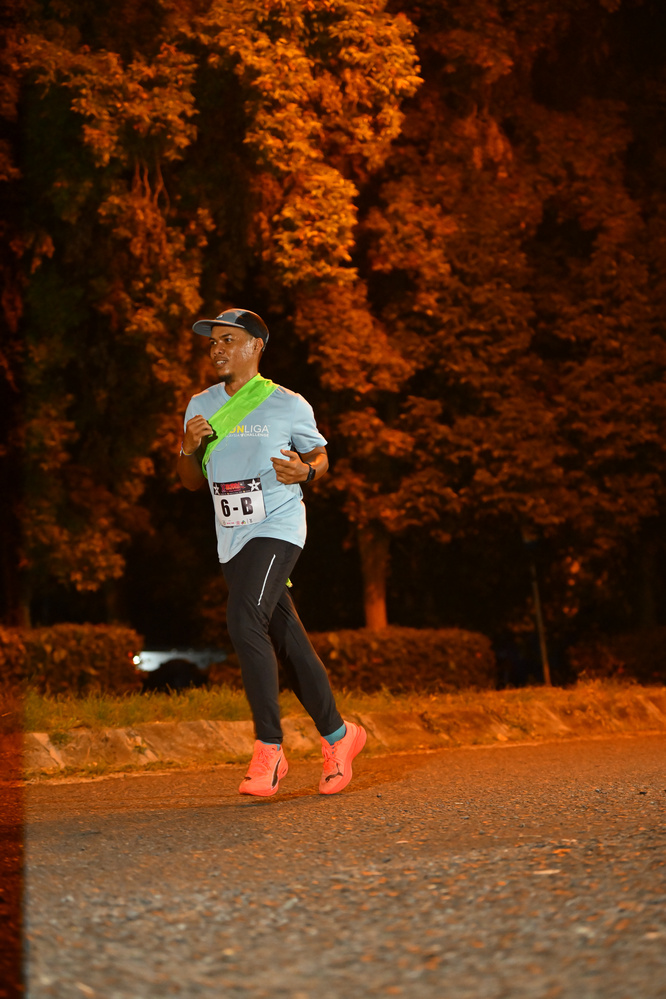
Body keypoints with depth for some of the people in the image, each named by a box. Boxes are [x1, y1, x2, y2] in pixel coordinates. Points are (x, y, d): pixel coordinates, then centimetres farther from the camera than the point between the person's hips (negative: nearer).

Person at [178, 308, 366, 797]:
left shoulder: (288, 405, -2)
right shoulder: (201, 406, 12)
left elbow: (320, 455, 9)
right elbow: (193, 482, 17)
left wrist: (305, 471, -13)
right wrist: (189, 448, -5)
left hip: (277, 530, -6)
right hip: (232, 539, 6)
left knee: (245, 622, -24)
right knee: (287, 641, 10)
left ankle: (269, 749, -19)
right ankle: (338, 736, 24)